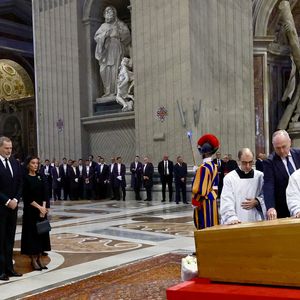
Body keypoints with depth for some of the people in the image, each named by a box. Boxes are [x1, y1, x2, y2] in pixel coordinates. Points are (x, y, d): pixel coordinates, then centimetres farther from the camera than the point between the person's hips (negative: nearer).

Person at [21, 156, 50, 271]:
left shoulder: (40, 177, 7)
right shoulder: (25, 178, -8)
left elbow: (45, 194, 3)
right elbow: (27, 197, -12)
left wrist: (44, 207, -10)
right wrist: (39, 207, -15)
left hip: (42, 209, 5)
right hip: (30, 210, -5)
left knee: (42, 232, 7)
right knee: (32, 233, 0)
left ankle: (40, 258, 16)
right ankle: (33, 259, 8)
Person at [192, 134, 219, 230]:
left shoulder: (203, 167, -21)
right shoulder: (214, 166, 6)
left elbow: (199, 190, -20)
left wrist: (195, 203, -10)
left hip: (204, 201, -9)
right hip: (212, 199, 9)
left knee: (205, 226, -2)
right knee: (212, 225, 14)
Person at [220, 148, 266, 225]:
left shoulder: (260, 176, 7)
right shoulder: (229, 178, -2)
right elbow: (227, 202, -9)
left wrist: (257, 202, -7)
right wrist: (232, 218, -24)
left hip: (256, 221, 3)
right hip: (237, 223, -3)